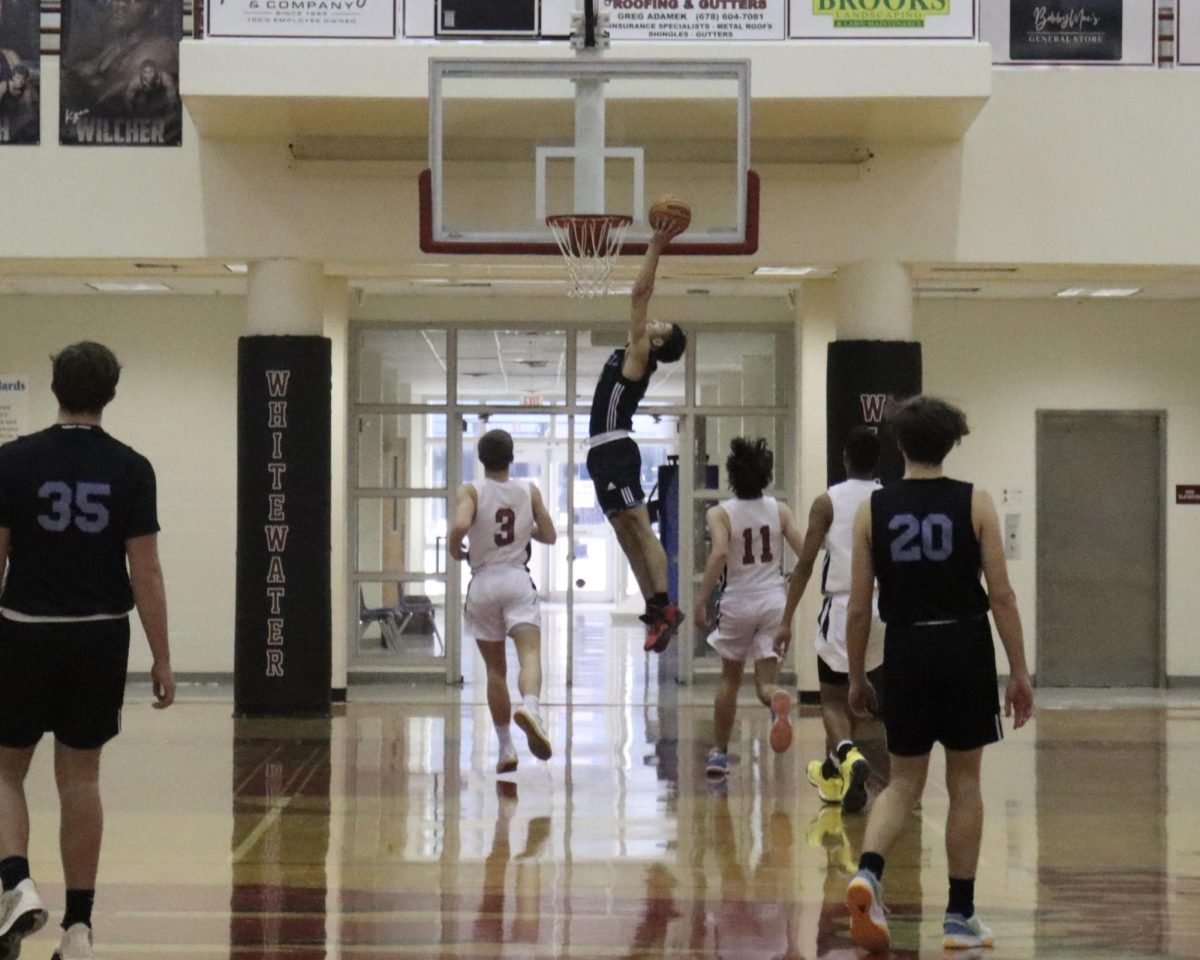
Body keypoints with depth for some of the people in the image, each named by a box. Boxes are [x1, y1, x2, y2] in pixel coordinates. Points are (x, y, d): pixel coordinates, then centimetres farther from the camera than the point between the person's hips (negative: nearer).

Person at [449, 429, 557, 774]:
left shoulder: (471, 490, -2)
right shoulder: (529, 490, 6)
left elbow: (460, 525, -20)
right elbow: (549, 536, 11)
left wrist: (455, 549, 0)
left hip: (483, 583, 0)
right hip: (518, 581, 0)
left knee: (495, 669, 11)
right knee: (530, 654, -15)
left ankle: (506, 748, 14)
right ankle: (530, 708, -47)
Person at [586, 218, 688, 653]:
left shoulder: (639, 355, -5)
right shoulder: (634, 355, 17)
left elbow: (640, 293, -10)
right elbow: (641, 296, 24)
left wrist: (655, 248, -7)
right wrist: (654, 248, 22)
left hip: (615, 450, -10)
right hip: (604, 452, 10)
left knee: (638, 527, -14)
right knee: (627, 533, 7)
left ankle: (663, 606, -18)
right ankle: (654, 610, 7)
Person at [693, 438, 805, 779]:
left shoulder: (720, 513, -6)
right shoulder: (779, 510, 2)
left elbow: (719, 554, -21)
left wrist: (701, 601, -18)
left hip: (738, 602, -1)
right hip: (774, 600, 1)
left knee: (730, 679, 18)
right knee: (766, 681, 4)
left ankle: (719, 753, 24)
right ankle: (777, 699, -33)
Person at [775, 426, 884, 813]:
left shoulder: (828, 501, -4)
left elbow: (805, 563, -7)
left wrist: (787, 621, -5)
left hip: (842, 607, -4)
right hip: (882, 611, 4)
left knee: (833, 700, 6)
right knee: (853, 694, 23)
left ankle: (849, 755, -23)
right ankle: (834, 771, 36)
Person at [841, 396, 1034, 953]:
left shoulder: (873, 510, 1)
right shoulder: (974, 504, -2)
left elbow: (858, 608, 1)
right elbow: (1001, 596, -5)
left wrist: (856, 677, 11)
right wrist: (1019, 672, 0)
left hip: (906, 651, 1)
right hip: (965, 648, -1)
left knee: (904, 781, 13)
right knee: (964, 783, 10)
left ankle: (868, 870, -13)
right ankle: (960, 917, 15)